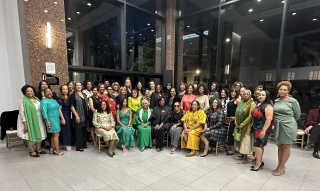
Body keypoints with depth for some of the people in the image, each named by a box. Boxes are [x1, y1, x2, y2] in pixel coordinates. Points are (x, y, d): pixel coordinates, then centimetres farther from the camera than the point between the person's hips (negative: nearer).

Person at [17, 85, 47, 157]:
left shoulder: (37, 99, 7)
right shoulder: (23, 102, -12)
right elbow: (22, 114, -13)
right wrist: (25, 125, -17)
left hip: (39, 121, 6)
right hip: (30, 122, -6)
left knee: (40, 135, 12)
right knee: (31, 136, 4)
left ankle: (37, 149, 29)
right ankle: (32, 151, 20)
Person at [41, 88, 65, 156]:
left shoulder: (54, 100, 15)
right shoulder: (44, 101, -7)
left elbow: (59, 110, 13)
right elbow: (44, 112, -14)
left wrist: (62, 119, 8)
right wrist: (47, 122, -20)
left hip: (57, 119, 7)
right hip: (51, 120, -7)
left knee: (54, 135, 12)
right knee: (56, 134, -6)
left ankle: (53, 148, 23)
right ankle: (57, 149, 3)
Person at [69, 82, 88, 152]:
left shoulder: (84, 94, 14)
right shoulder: (73, 95, -5)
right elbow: (71, 106, -11)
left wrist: (87, 114, 13)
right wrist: (76, 115, -18)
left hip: (85, 115, 6)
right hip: (78, 116, -6)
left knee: (84, 130, 12)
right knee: (78, 131, -2)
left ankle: (84, 144, 24)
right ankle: (79, 146, 6)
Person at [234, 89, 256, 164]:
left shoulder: (252, 103, -12)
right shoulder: (241, 103, 10)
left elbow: (250, 116, -18)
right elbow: (237, 113, 11)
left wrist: (241, 125, -16)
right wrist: (236, 123, 0)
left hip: (246, 126, -7)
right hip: (239, 125, 7)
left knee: (245, 141, 1)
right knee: (240, 140, 13)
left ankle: (245, 158, 12)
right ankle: (242, 155, 26)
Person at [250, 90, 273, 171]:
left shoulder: (268, 106, -15)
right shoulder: (258, 105, 11)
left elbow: (269, 119, -22)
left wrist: (263, 130, -23)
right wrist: (254, 128, 16)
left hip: (262, 130, -8)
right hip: (256, 129, 8)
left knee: (257, 145, -5)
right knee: (260, 146, 15)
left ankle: (258, 163, 8)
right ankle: (259, 162, 26)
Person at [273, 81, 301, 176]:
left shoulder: (293, 101, -9)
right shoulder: (276, 101, 6)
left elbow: (297, 115, 0)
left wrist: (288, 121, 10)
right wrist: (278, 121, 13)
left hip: (288, 127, -5)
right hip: (278, 126, 5)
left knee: (286, 147, 5)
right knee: (280, 146, 12)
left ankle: (281, 167, 15)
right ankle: (280, 166, 23)